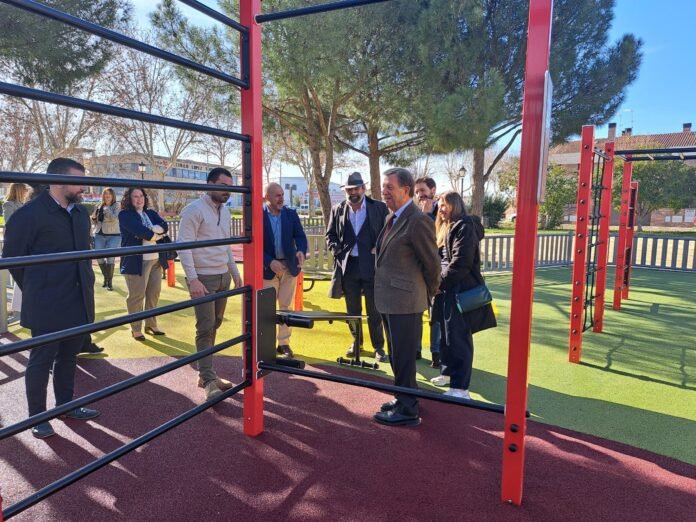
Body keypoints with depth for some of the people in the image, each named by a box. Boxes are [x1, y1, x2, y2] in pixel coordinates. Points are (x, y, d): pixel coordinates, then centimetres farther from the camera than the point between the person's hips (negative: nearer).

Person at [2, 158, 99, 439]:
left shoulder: (81, 212, 8)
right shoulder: (29, 214, -12)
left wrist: (86, 285, 13)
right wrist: (36, 292, 3)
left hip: (78, 303, 6)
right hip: (47, 307, -6)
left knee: (68, 358, 18)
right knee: (41, 361, 8)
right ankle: (37, 416, 24)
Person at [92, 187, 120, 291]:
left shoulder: (116, 206, -4)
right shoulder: (99, 206, 10)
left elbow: (115, 219, -21)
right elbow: (96, 223, 18)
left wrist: (107, 208, -17)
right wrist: (94, 218, -3)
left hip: (113, 236, -5)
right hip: (99, 235, 5)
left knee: (110, 259, -8)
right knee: (99, 258, 4)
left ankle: (110, 281, 5)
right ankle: (106, 277, 26)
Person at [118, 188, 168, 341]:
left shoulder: (151, 213, 15)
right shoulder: (125, 214, -4)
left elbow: (164, 226, -1)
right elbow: (138, 229, -19)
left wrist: (149, 230, -18)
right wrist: (155, 235, -7)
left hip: (155, 259, 7)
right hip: (136, 261, -6)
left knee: (154, 293, 13)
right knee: (137, 295, 0)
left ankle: (151, 325, 26)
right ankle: (136, 329, 12)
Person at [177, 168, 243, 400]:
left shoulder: (224, 210, 13)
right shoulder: (194, 210, -11)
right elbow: (183, 246, -17)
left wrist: (235, 272, 17)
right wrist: (193, 279, -24)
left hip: (223, 277, 7)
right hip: (203, 278, -7)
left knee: (214, 326, 11)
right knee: (205, 328, -6)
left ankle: (205, 373, 22)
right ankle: (209, 381, -1)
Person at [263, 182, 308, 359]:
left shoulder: (291, 214, 1)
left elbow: (300, 236, -5)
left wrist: (301, 251, -27)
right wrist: (270, 262, -24)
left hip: (289, 266, 3)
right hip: (268, 267, -2)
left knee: (286, 307, 9)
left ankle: (284, 343, 20)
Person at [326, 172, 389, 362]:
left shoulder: (379, 208, 0)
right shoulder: (338, 210, 7)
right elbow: (330, 235, 11)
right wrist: (337, 251, -5)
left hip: (372, 266, -2)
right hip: (348, 266, 3)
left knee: (374, 310, 4)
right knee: (352, 309, 14)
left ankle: (378, 346, 18)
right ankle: (356, 341, 31)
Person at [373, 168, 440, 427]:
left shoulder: (419, 221, -17)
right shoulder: (391, 218, 11)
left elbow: (432, 263, -12)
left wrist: (428, 295, 1)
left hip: (405, 301, -9)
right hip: (390, 299, 9)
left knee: (403, 357, 2)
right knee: (396, 354, 20)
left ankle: (407, 410, 17)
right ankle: (404, 398, 37)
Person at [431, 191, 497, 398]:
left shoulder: (465, 226, -12)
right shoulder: (445, 228, 18)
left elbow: (461, 262, -19)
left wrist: (440, 282, -12)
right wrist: (438, 281, 5)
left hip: (461, 290, -9)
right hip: (447, 289, 9)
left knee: (459, 338, -8)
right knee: (447, 335, 16)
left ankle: (460, 388, -4)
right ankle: (450, 372, 31)